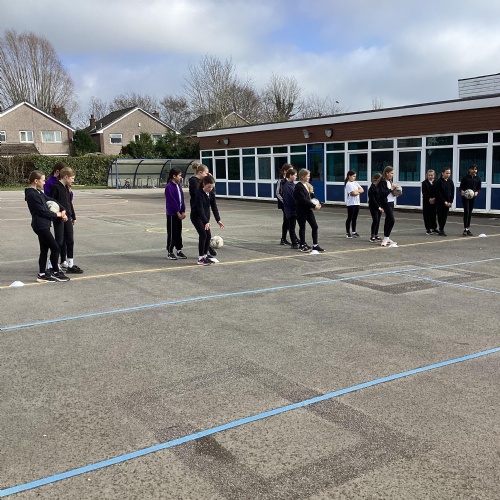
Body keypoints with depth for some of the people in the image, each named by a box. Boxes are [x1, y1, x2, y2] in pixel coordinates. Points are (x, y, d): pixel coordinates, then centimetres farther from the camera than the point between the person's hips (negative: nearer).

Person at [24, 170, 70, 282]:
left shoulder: (38, 192, 14)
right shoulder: (32, 195, -16)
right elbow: (42, 211, -17)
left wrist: (62, 211, 4)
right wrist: (57, 214, -5)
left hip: (43, 225, 10)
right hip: (40, 225, -10)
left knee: (44, 250, 11)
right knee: (55, 248, -4)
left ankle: (42, 274, 16)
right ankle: (55, 272, 5)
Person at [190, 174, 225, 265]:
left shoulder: (210, 193, -2)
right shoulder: (199, 194, -24)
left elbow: (214, 207, 0)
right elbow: (200, 209, -30)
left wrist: (218, 220, -7)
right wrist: (206, 222, -38)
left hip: (205, 216, 7)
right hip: (196, 216, -7)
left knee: (208, 235, 4)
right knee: (203, 235, -14)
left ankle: (205, 255, 18)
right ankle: (200, 258, -8)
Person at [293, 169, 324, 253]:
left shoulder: (307, 185, 11)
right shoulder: (298, 187, -15)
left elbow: (312, 196, 15)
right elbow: (303, 200, -21)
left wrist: (317, 203, -3)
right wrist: (314, 206, -20)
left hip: (308, 209, 8)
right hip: (301, 210, -8)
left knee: (315, 226, 5)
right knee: (302, 227, 3)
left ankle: (315, 245, 12)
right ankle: (303, 246, 14)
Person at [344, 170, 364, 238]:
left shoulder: (355, 183, 13)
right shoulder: (348, 184, -11)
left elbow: (362, 190, 5)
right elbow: (353, 193, -20)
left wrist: (356, 191, -10)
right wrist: (359, 191, -1)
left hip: (357, 203, 7)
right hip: (351, 203, -7)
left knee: (354, 218, 11)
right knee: (350, 218, -1)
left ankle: (354, 232, 18)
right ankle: (347, 233, 5)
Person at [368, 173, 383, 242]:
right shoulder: (372, 188, -11)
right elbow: (372, 199, -14)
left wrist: (381, 207, 1)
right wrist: (378, 207, -16)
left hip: (379, 207, 6)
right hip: (373, 207, -6)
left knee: (378, 221, 8)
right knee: (375, 220, -9)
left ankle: (376, 235, 17)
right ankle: (372, 236, -2)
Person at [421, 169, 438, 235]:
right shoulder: (424, 183, 2)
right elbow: (424, 192, -6)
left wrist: (434, 198, -15)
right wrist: (429, 199, -17)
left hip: (434, 201, 1)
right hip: (426, 201, -1)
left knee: (433, 215, 4)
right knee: (427, 215, 0)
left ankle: (434, 228, 12)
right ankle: (428, 229, 5)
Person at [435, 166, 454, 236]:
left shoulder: (450, 182, 7)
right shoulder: (439, 181, -6)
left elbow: (452, 193, 8)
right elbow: (438, 193, -10)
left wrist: (450, 202, -4)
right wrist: (444, 201, -13)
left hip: (448, 202, 4)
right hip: (440, 202, -4)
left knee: (445, 216, 4)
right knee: (440, 216, -3)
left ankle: (441, 229, 12)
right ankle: (441, 230, 2)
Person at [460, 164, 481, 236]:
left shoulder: (478, 178, 5)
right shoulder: (465, 177, -4)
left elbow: (479, 188, 11)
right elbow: (461, 187, 0)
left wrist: (477, 192, -10)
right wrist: (462, 191, -20)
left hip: (473, 197, 4)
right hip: (465, 197, -4)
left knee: (470, 213, 9)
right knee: (466, 212, -12)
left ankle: (468, 229, 17)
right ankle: (465, 229, -12)